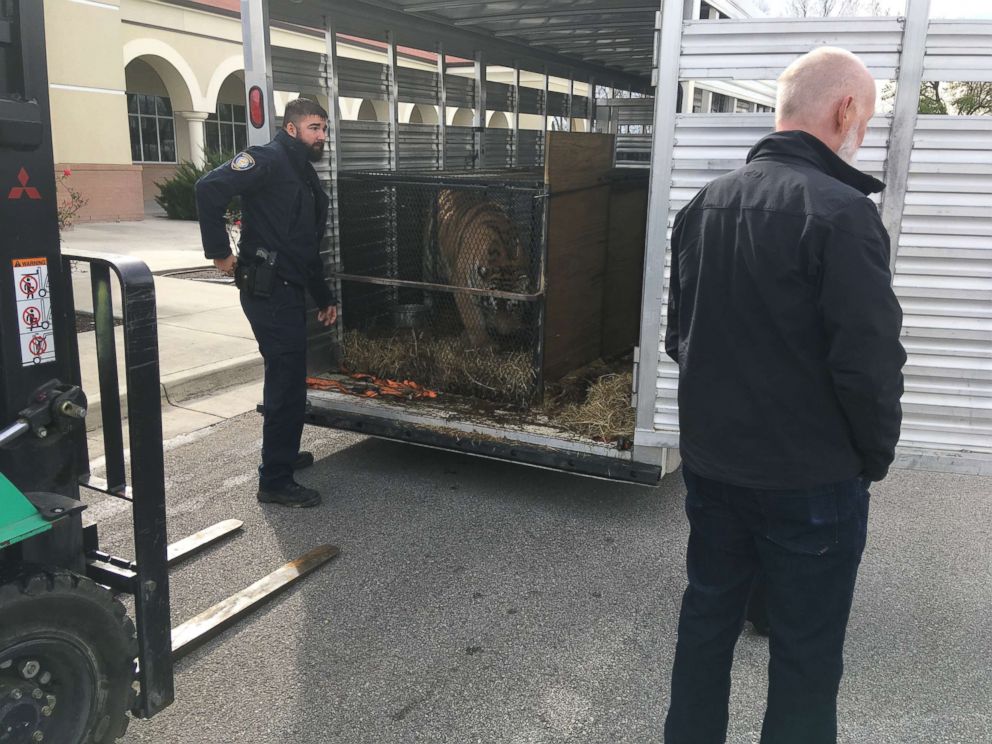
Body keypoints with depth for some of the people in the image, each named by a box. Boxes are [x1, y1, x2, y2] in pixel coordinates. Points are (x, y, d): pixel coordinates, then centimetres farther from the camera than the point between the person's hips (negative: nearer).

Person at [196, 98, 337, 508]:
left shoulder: (307, 177, 20)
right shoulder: (269, 159, -10)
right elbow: (210, 187, -26)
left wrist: (324, 297, 25)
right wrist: (219, 252, -22)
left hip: (289, 289, 10)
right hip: (267, 287, -10)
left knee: (289, 377, 21)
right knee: (287, 380, -7)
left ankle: (283, 454, 39)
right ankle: (275, 482, 2)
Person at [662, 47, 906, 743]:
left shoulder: (705, 204, 6)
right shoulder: (840, 212, -19)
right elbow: (870, 360, -20)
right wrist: (876, 455, -3)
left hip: (710, 461, 7)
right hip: (809, 478, -7)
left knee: (707, 615, 20)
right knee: (807, 652, 10)